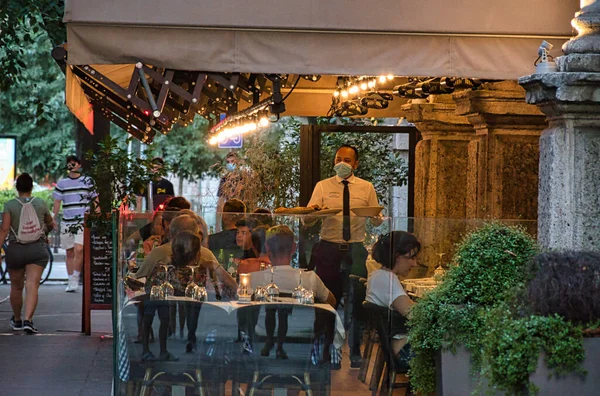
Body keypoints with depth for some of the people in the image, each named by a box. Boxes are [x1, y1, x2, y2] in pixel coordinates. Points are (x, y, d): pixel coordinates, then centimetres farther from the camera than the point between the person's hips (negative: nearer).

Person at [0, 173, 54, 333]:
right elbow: (50, 224, 20)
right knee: (32, 286, -6)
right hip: (37, 249, 0)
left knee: (16, 287, 16)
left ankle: (17, 320, 31)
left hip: (15, 250, 0)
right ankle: (28, 320, -21)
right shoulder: (41, 204, 3)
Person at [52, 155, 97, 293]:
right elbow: (57, 202, 13)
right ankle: (71, 281, 14)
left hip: (83, 221, -3)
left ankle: (76, 279, -11)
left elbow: (96, 199, 10)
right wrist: (52, 219, 5)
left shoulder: (87, 181, 5)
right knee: (69, 252, 7)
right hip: (66, 222, 3)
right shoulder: (62, 183, 10)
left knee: (78, 249, -19)